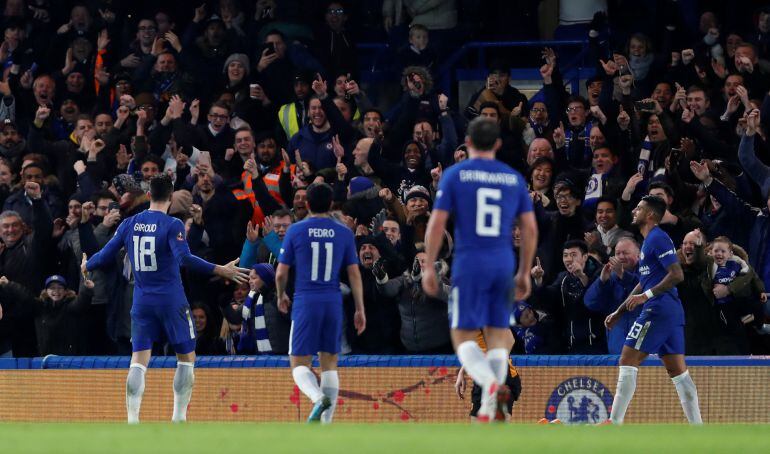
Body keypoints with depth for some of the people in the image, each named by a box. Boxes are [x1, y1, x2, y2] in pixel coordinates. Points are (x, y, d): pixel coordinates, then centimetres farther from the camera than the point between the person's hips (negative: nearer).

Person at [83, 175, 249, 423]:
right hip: (171, 301, -4)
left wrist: (86, 266, 28)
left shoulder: (129, 224, 4)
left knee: (138, 361, 1)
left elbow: (106, 256, 8)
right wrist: (220, 270, -23)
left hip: (141, 302, 4)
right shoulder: (172, 225, -10)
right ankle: (179, 417, 4)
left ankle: (132, 419, -12)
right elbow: (184, 258, -23)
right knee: (186, 357, 10)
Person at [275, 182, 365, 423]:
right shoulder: (344, 233, 4)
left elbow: (281, 273, 2)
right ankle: (326, 427, 5)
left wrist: (281, 296, 21)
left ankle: (318, 397, -29)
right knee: (329, 364, 10)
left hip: (305, 303, -2)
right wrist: (360, 310, 8)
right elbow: (354, 274, 3)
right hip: (334, 303, 2)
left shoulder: (295, 231, -1)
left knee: (299, 364, 2)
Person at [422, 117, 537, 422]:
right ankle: (491, 407, 0)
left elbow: (437, 224, -5)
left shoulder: (455, 175, 0)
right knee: (497, 334, 11)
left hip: (469, 263, -3)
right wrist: (524, 273, 15)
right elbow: (530, 229, 7)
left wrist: (428, 267, 1)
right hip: (503, 264, 3)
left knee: (463, 336, 0)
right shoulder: (514, 179, 9)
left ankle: (491, 385, -28)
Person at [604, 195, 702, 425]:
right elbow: (644, 284, 30)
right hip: (672, 311, 10)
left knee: (628, 361, -8)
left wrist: (646, 295, -22)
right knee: (677, 370, 7)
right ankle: (697, 427, 4)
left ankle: (614, 424, -10)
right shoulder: (649, 241, 23)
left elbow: (677, 275, -19)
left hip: (658, 310, -10)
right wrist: (619, 313, 29)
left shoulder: (658, 238, -9)